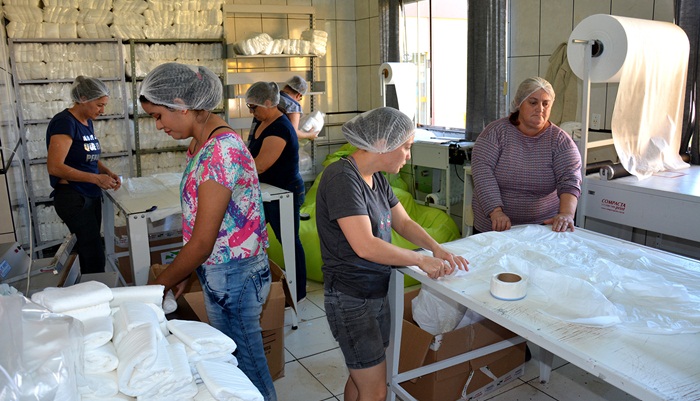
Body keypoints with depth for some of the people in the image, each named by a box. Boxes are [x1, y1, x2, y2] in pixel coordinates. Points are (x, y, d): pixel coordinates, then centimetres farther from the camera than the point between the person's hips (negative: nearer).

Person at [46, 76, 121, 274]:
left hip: (91, 196, 9)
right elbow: (54, 167, -22)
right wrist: (96, 178, -22)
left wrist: (108, 173, 2)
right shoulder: (65, 122, -15)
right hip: (72, 197, -8)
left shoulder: (87, 122, 10)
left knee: (89, 250, 13)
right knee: (95, 257, -9)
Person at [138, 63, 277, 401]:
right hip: (216, 271, 9)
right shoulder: (200, 145, 6)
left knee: (245, 364, 9)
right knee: (234, 360, 22)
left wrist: (160, 284, -9)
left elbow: (202, 242, -22)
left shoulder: (221, 151, -25)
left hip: (233, 275, -9)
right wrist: (182, 274, 10)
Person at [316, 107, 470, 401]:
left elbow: (403, 222, 12)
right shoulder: (342, 177, -22)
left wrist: (438, 249, -4)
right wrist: (421, 260, -18)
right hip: (352, 299, -8)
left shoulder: (376, 178, 6)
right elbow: (365, 246, -28)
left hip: (378, 292, 8)